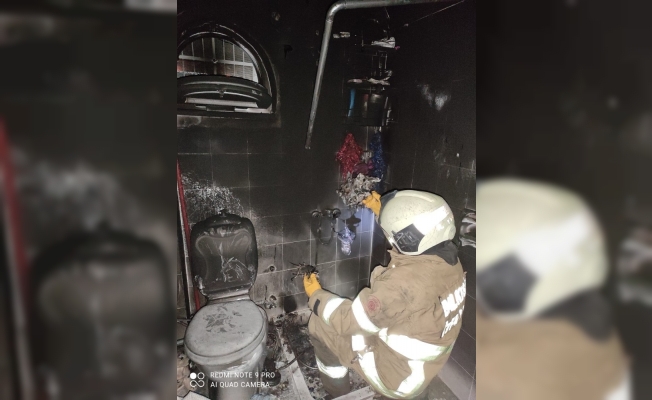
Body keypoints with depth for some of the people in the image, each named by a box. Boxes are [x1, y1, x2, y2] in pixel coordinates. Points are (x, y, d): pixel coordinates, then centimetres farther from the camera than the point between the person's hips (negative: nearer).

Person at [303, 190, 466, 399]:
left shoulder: (404, 281, -38)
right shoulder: (448, 258, -14)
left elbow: (349, 320, -24)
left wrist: (316, 295, -8)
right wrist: (383, 212, 12)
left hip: (397, 376, -7)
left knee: (319, 323, 2)